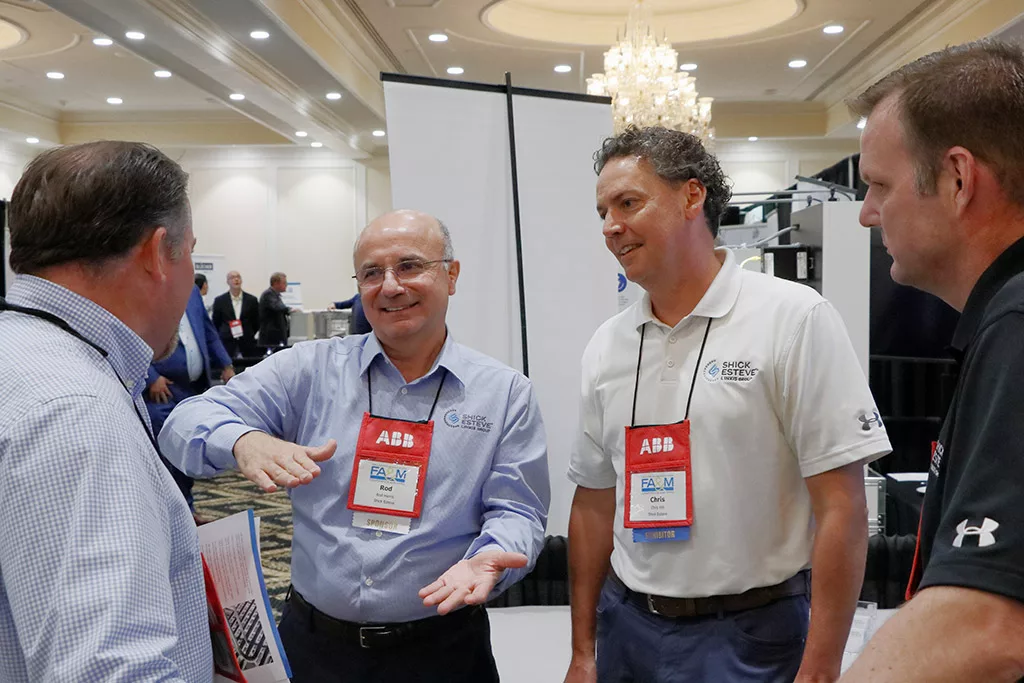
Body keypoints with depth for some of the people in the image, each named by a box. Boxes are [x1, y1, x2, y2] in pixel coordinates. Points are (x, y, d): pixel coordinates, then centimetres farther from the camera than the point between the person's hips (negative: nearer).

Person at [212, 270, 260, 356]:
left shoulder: (252, 300, 5)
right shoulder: (219, 301, 3)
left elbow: (256, 323, 12)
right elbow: (216, 323, 9)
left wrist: (248, 336, 8)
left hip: (247, 346, 1)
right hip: (227, 344, -1)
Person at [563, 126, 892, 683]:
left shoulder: (794, 318, -11)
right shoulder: (606, 346, 3)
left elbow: (840, 507, -13)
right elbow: (594, 504, 9)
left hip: (749, 637, -4)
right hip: (626, 627, 5)